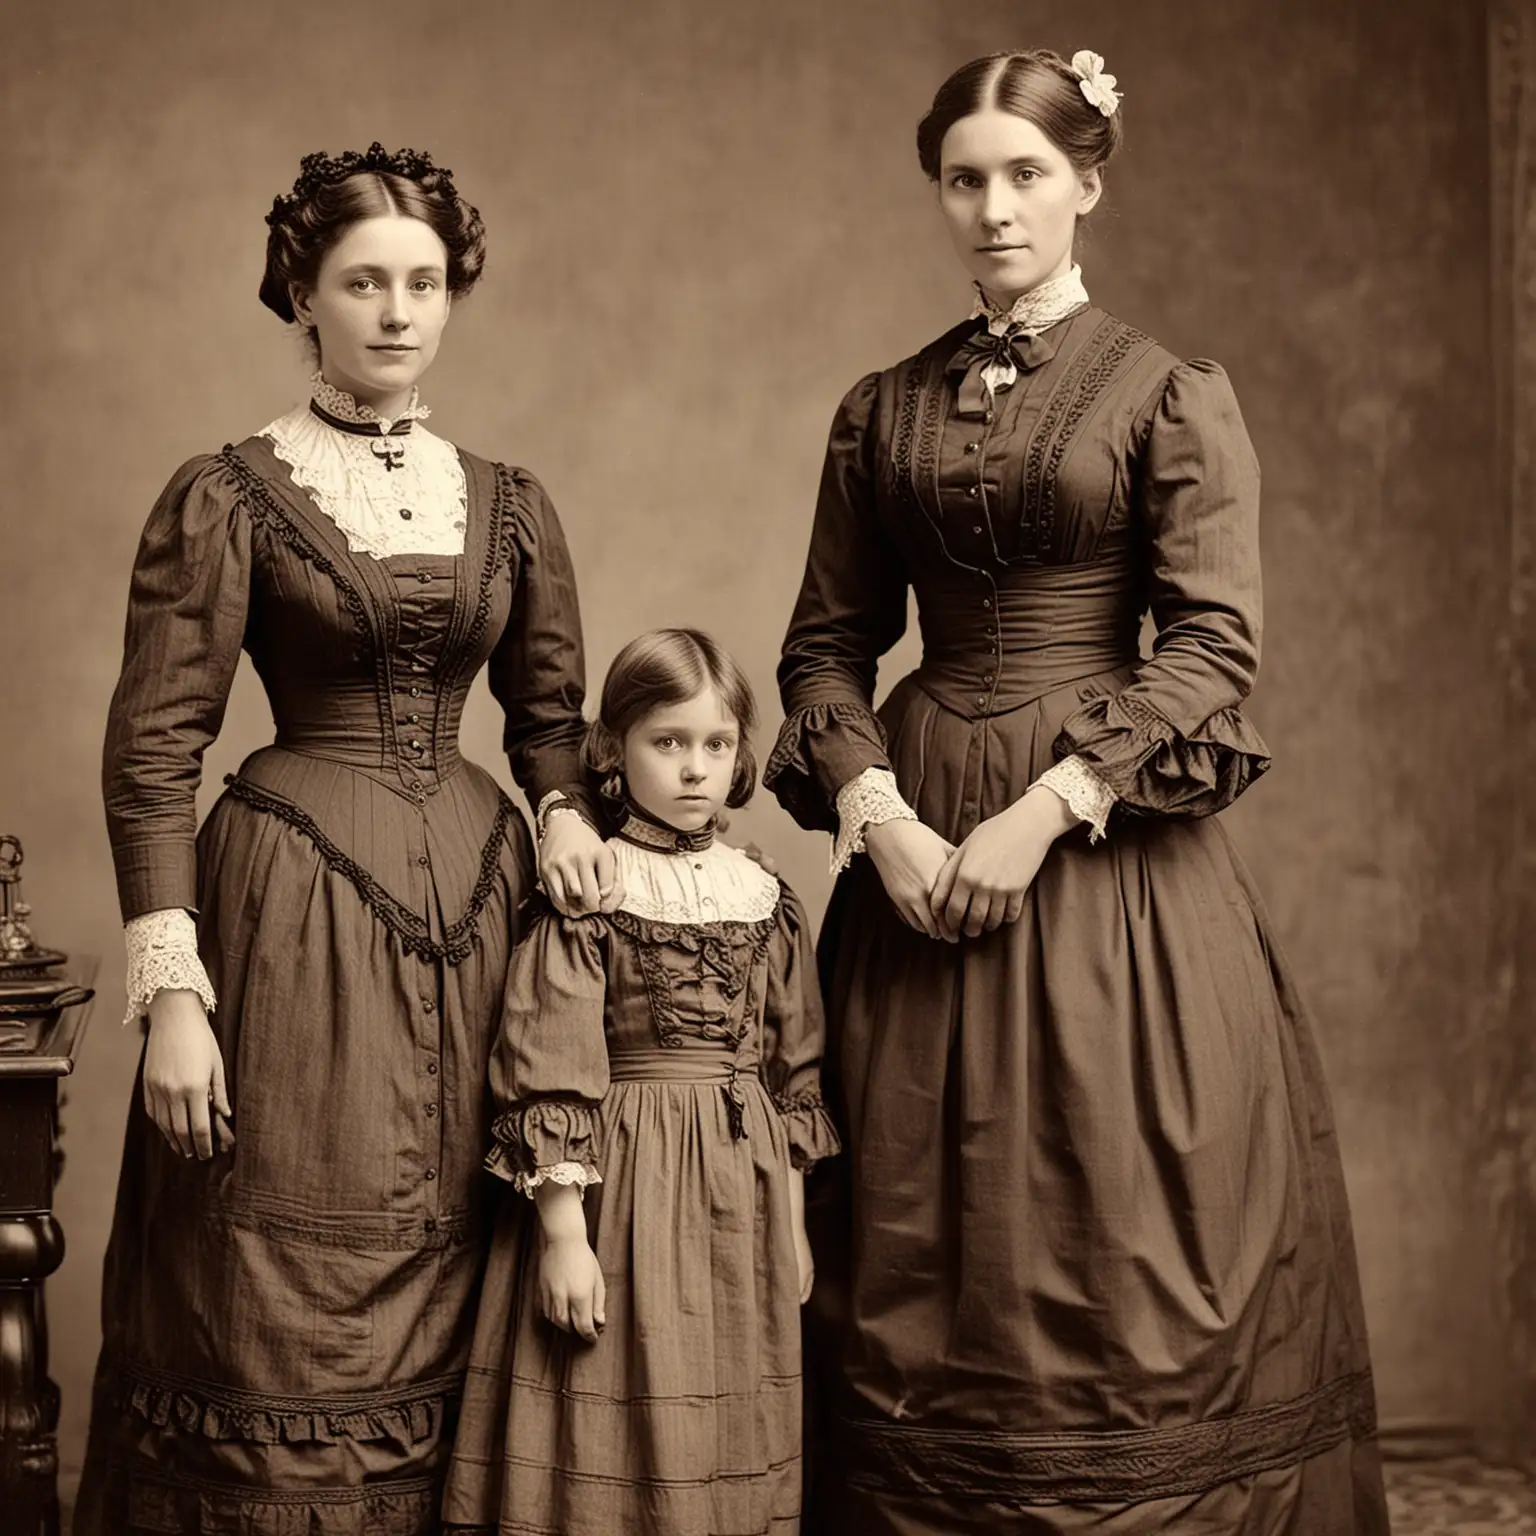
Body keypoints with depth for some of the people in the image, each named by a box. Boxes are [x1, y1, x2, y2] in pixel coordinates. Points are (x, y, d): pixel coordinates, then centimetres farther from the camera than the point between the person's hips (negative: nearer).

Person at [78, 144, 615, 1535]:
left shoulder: (509, 507, 9)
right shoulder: (226, 498, -4)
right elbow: (151, 753, -7)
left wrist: (564, 813, -1)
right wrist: (172, 991, -13)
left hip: (470, 893, 4)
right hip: (292, 900, -4)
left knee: (445, 1304, 8)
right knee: (286, 1308, -1)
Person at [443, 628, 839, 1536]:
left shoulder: (768, 902, 6)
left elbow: (797, 1071, 11)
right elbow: (551, 1075, -12)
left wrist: (795, 1224, 11)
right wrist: (563, 1230, -16)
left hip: (743, 1200, 5)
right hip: (621, 1187, -4)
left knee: (731, 1444, 11)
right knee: (619, 1437, 1)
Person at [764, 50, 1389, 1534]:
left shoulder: (1171, 395, 1)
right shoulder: (881, 411, 11)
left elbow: (1214, 645, -8)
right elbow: (827, 645, 10)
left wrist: (1044, 810, -16)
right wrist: (874, 810, -8)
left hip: (1106, 842, -3)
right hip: (915, 845, 3)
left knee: (1119, 1248, 0)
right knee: (920, 1267, 6)